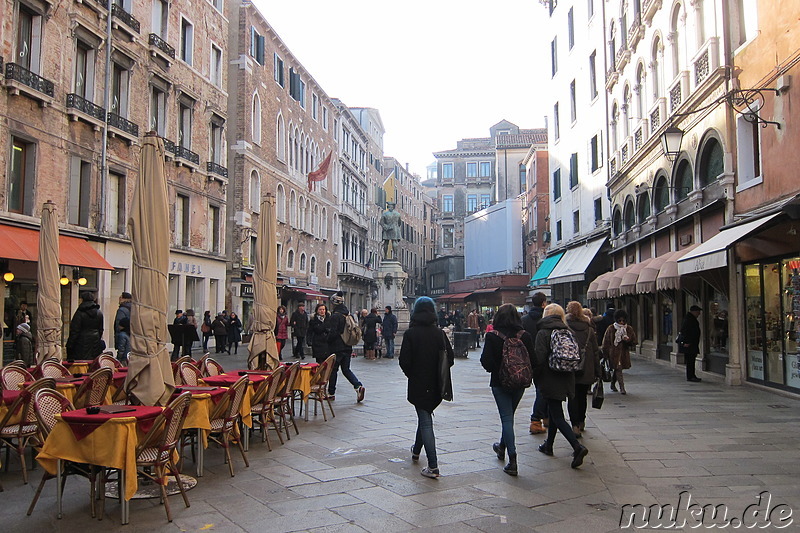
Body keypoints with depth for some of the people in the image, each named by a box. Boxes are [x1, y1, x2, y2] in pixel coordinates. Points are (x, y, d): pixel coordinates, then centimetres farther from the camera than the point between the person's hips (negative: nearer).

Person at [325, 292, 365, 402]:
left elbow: (332, 332, -21)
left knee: (333, 370, 7)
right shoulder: (348, 314, 7)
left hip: (336, 348, -7)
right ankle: (358, 386, -5)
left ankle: (331, 393, 15)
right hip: (348, 347, 7)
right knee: (346, 369, 13)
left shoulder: (335, 316, -16)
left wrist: (328, 340, -1)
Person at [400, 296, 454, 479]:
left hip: (418, 384, -4)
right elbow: (450, 358, -2)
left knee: (425, 421, 0)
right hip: (435, 386, 4)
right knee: (425, 416, 24)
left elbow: (404, 361, -13)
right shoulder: (439, 333, -2)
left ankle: (433, 467, -5)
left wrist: (411, 374, 6)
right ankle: (416, 450, 45)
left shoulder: (410, 333, -12)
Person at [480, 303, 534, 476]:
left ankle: (512, 461, -6)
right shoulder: (525, 336, -6)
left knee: (506, 418, 0)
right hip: (519, 383, 3)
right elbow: (532, 359, -4)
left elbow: (486, 361, -14)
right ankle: (502, 447, 41)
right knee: (509, 416, 22)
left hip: (500, 382, -3)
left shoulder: (492, 336, -13)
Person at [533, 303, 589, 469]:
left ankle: (577, 447, -18)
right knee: (553, 412, 21)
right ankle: (549, 445, 31)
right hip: (566, 380, 7)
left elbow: (539, 359, -16)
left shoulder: (543, 333, -12)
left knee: (557, 416, -4)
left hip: (550, 380, -7)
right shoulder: (567, 331, 5)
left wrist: (535, 377, -2)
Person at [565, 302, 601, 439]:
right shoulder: (589, 329, 2)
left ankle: (575, 425, -11)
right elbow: (596, 351, 5)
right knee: (582, 396, 18)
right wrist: (597, 372, 10)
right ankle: (581, 422, 32)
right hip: (587, 371, 3)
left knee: (572, 397, 2)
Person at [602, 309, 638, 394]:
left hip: (624, 353, 4)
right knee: (618, 369, -14)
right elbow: (606, 343, 0)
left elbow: (634, 342, 10)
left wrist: (628, 340, -13)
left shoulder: (629, 329, 7)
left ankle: (613, 384, 35)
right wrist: (606, 354, -3)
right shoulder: (610, 329, -3)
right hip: (614, 353, -4)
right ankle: (622, 388, -14)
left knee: (617, 369, 14)